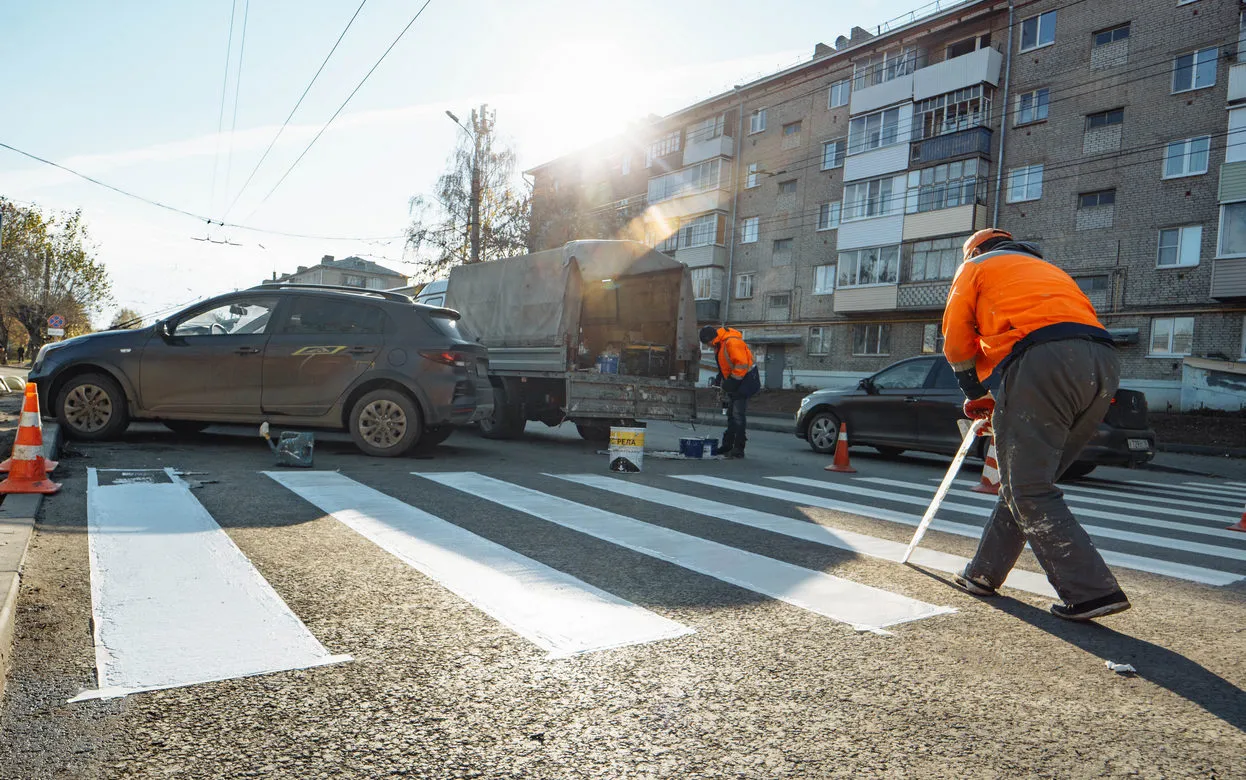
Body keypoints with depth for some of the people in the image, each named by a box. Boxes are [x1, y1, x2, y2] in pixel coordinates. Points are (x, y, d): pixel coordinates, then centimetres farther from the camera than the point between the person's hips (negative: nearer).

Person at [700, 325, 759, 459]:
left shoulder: (732, 342, -25)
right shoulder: (719, 343, 7)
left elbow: (742, 364, -27)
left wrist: (732, 381, -23)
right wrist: (720, 376, 12)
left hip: (744, 381, -10)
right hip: (733, 382, 10)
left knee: (738, 415, -9)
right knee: (731, 414, 14)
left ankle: (738, 449, -5)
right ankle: (727, 445, 22)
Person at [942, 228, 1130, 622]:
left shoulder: (976, 267, 21)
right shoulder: (1048, 269, 39)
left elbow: (957, 340, 18)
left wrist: (974, 394, 33)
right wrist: (1002, 405, 36)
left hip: (1042, 361, -7)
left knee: (1030, 490, -3)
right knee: (1029, 481, 15)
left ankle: (1091, 591, -10)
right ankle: (985, 573, 24)